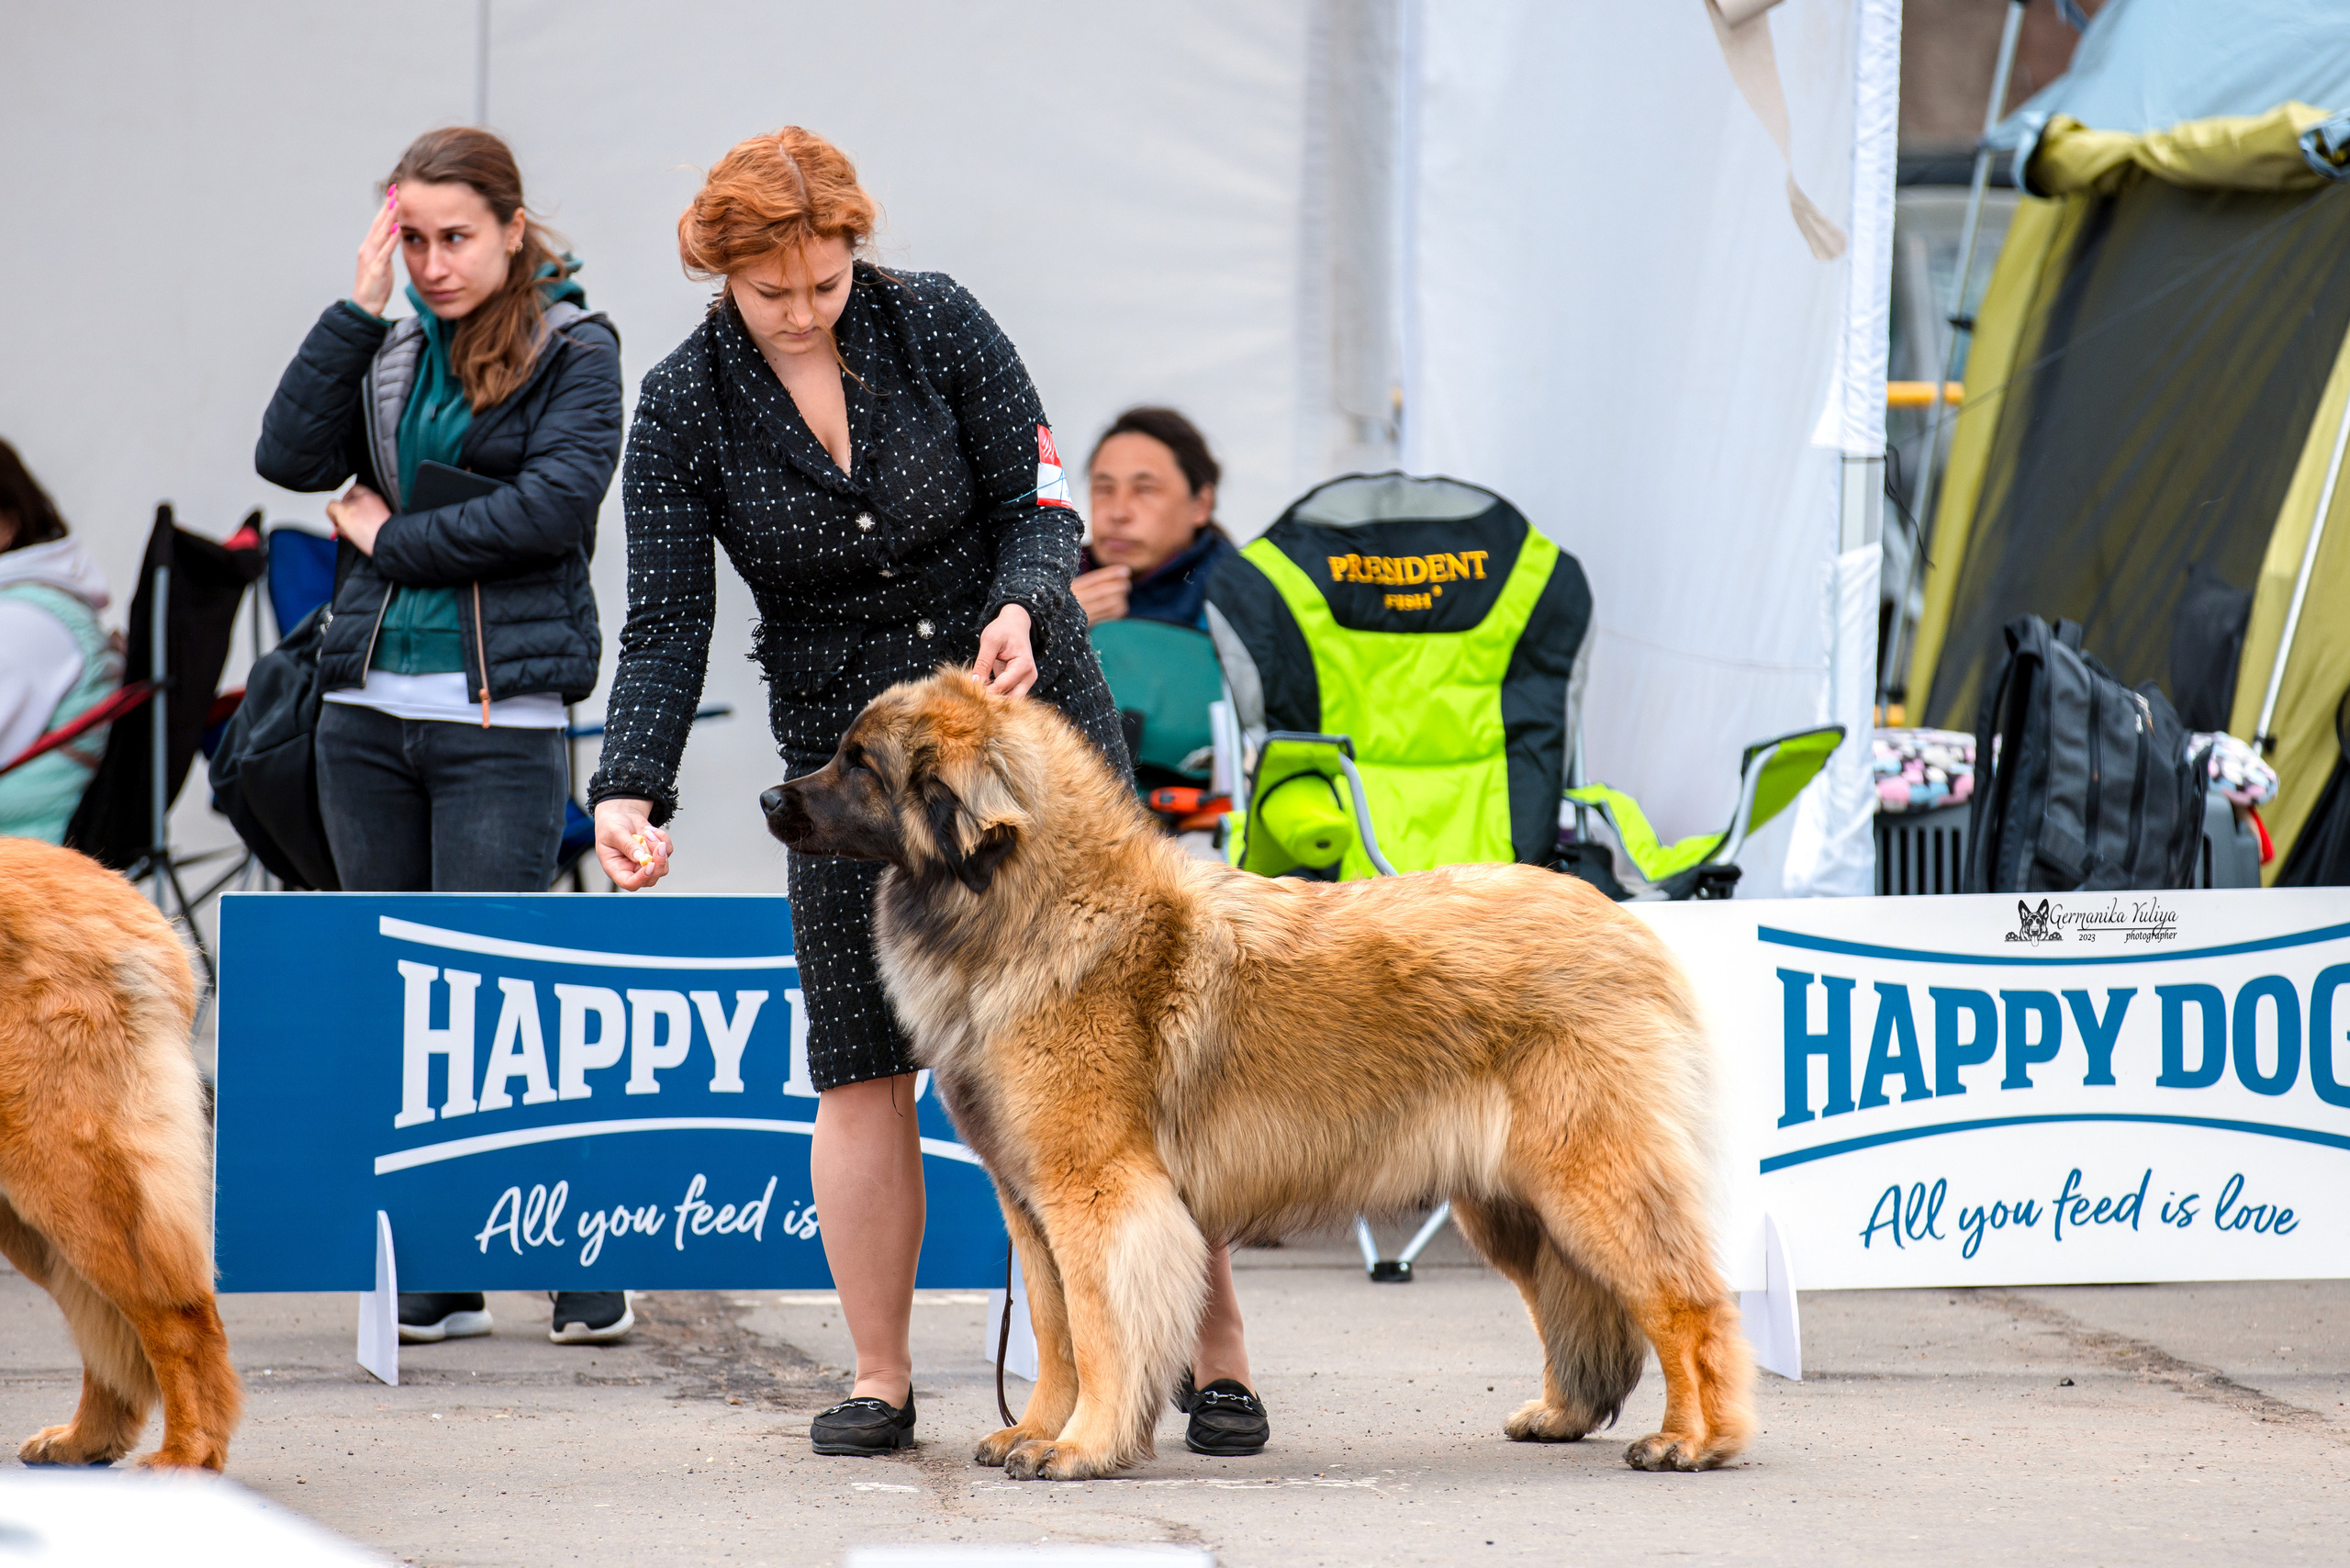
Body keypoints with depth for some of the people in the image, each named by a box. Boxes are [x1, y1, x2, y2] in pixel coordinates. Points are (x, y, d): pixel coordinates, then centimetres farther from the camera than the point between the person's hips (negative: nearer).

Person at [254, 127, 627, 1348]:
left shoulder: (573, 349, -1)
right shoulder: (390, 347, 12)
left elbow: (557, 502, -14)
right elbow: (291, 457, -1)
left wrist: (392, 536, -7)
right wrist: (358, 308, -7)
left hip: (502, 723, -5)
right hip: (368, 709, 5)